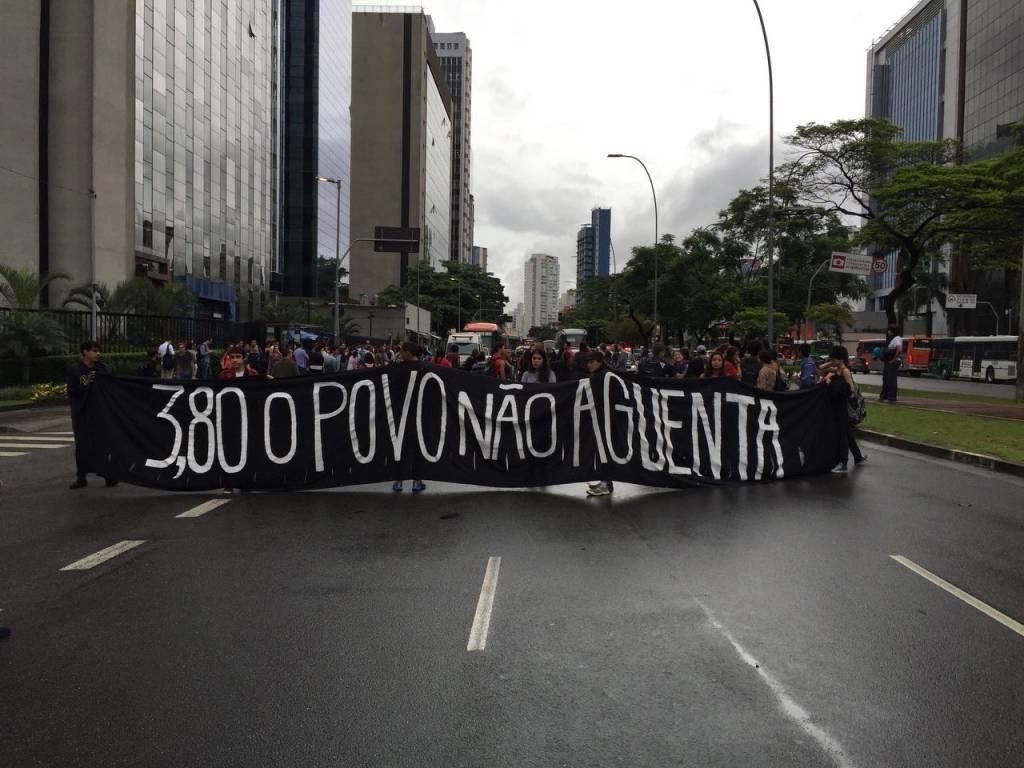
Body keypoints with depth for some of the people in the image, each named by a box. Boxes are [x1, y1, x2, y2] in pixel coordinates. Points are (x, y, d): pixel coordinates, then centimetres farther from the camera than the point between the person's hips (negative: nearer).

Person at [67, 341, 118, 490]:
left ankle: (108, 476, 8)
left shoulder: (101, 368, 5)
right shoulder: (74, 370, -3)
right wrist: (84, 385, -22)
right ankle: (81, 478, 14)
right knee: (82, 445, 5)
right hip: (81, 412, -2)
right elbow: (71, 392, -8)